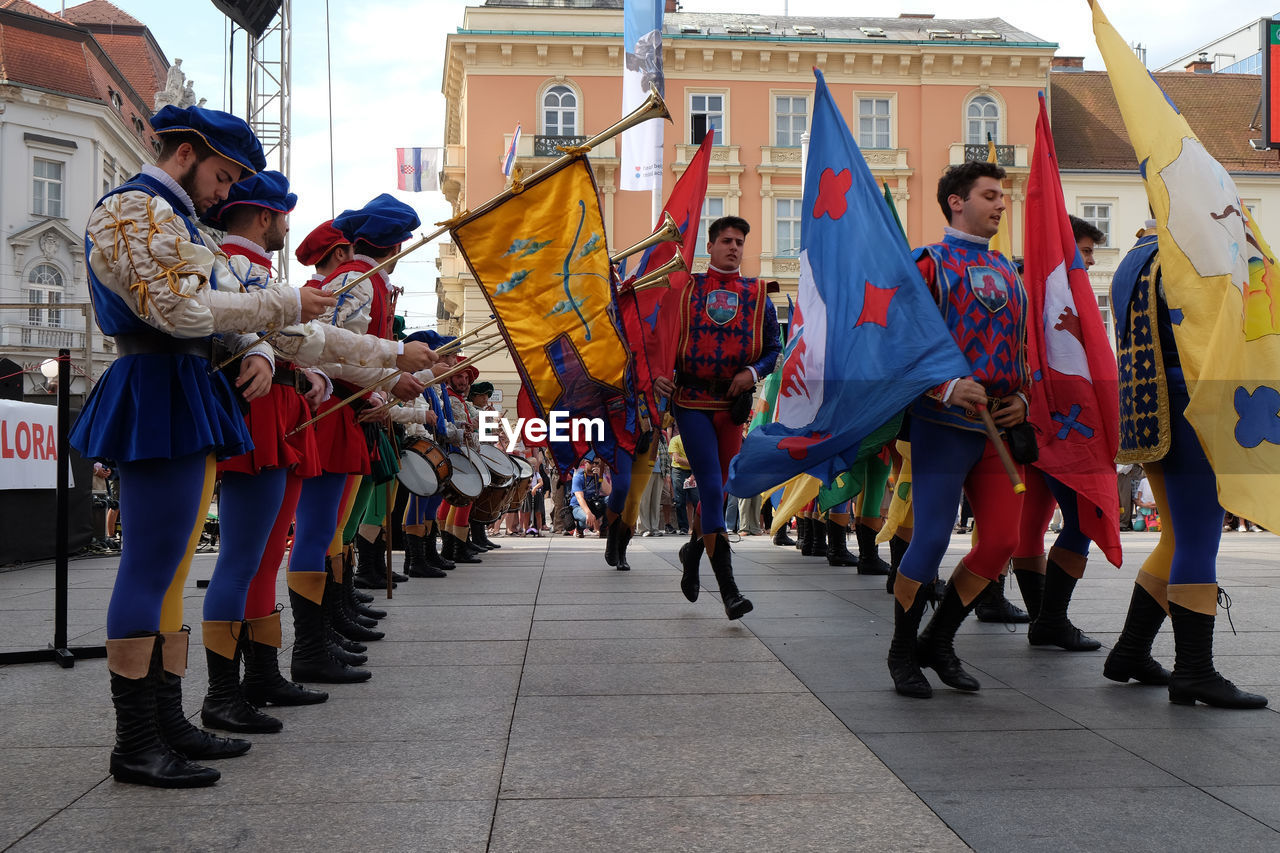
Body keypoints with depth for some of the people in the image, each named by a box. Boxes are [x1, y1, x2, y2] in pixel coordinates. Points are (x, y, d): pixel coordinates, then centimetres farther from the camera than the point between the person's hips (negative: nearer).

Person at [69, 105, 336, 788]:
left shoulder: (173, 219, 25)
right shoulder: (134, 207, -7)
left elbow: (213, 309, 25)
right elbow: (180, 308, -18)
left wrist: (257, 354, 6)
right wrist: (286, 306, -11)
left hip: (190, 399, 11)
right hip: (161, 397, -11)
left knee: (170, 569, 11)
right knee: (149, 570, -9)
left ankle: (168, 724, 17)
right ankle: (134, 744, -4)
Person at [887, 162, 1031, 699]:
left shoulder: (1008, 272, 20)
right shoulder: (931, 263, -1)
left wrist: (1022, 398, 7)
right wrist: (946, 387, -20)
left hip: (998, 427, 7)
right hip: (945, 425, -7)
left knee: (1002, 541, 3)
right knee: (931, 540, -7)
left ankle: (938, 642, 20)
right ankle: (902, 653, 12)